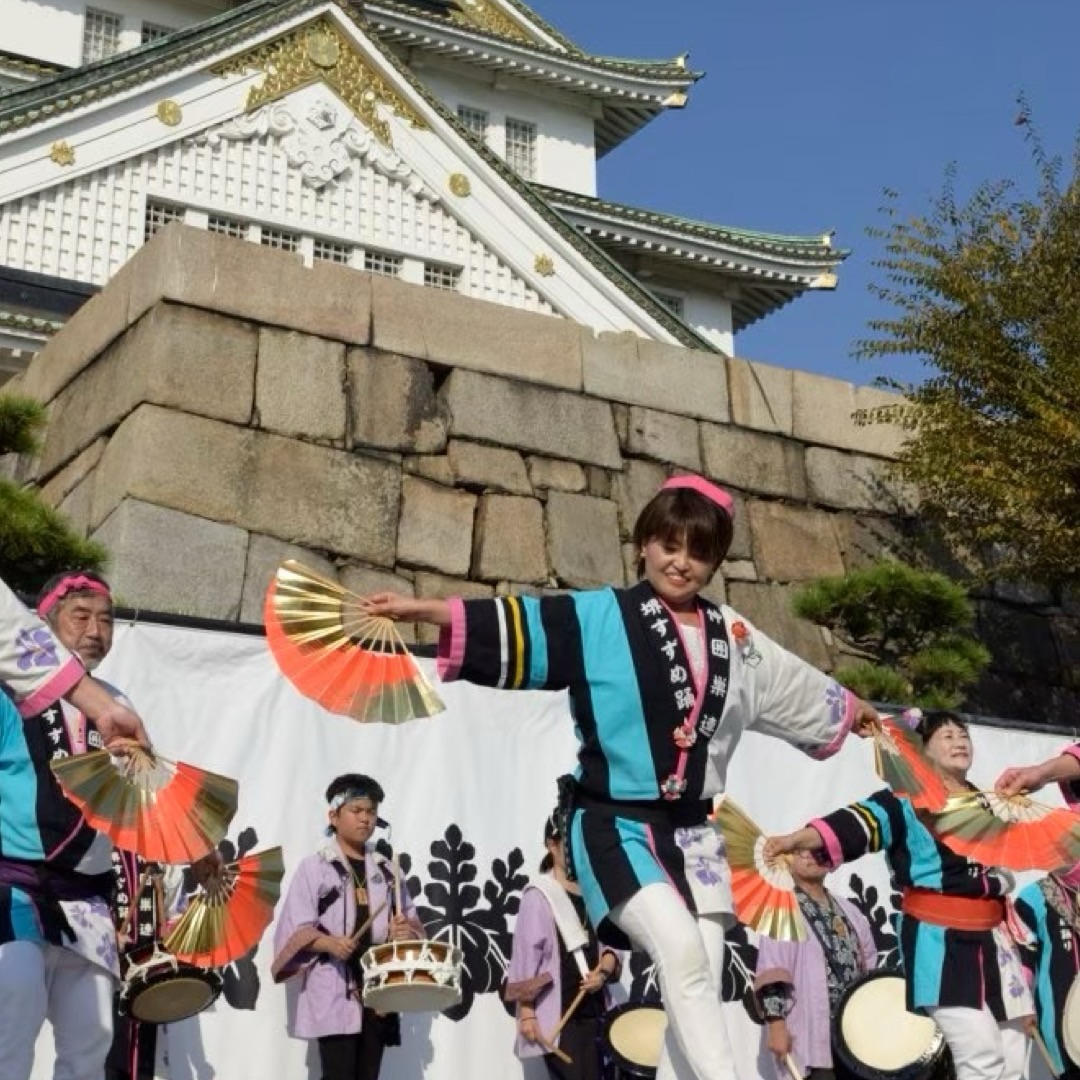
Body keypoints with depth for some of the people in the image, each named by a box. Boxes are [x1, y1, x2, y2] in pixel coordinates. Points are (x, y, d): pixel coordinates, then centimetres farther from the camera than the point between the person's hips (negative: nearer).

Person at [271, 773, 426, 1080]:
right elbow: (297, 928, -7)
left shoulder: (386, 870, 15)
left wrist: (405, 932, -7)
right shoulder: (314, 867, 0)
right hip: (333, 992, -5)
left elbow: (411, 920, 17)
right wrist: (330, 943, -25)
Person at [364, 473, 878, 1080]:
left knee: (702, 991, 3)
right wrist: (422, 611, -24)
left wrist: (855, 712, 41)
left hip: (694, 831, 6)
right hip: (616, 824, -5)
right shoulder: (600, 618, -3)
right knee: (682, 950, -27)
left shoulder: (734, 636, 12)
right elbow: (512, 632, -13)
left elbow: (797, 688, 29)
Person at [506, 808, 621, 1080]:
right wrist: (526, 1012, -15)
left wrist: (604, 970, -7)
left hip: (592, 1008, 6)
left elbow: (608, 944, 15)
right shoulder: (539, 895, -7)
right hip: (557, 1012, -6)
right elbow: (525, 954, -10)